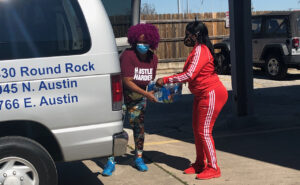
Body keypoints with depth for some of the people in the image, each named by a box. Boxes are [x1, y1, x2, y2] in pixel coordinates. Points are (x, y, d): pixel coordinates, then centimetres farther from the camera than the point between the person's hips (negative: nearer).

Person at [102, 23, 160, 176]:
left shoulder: (153, 58, -3)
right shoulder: (128, 55, -22)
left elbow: (150, 80, 6)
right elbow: (127, 81, -25)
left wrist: (153, 90, -15)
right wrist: (146, 94, -29)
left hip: (139, 97, 5)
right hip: (122, 93, -5)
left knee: (139, 126, 8)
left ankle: (139, 159, 24)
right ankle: (111, 161, 2)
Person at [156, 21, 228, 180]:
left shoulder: (200, 51, -19)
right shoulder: (198, 50, 13)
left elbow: (189, 75, -26)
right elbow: (192, 74, 19)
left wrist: (165, 80, -20)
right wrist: (176, 82, 8)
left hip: (211, 94, -10)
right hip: (201, 95, 10)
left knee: (204, 132, -6)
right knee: (197, 129, 14)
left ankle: (213, 168, 4)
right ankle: (200, 164, 26)